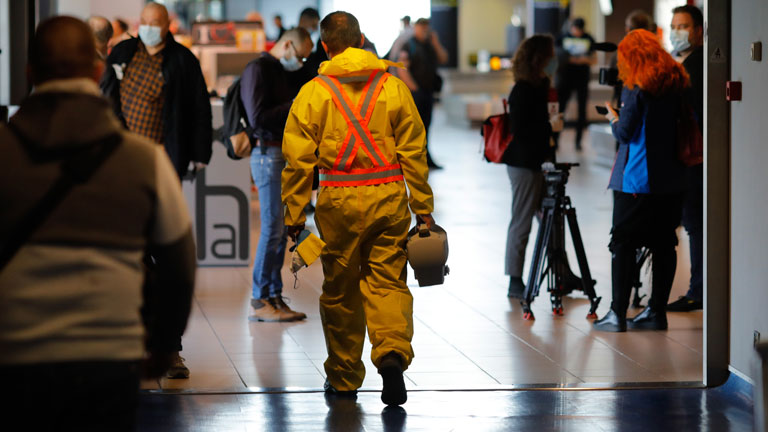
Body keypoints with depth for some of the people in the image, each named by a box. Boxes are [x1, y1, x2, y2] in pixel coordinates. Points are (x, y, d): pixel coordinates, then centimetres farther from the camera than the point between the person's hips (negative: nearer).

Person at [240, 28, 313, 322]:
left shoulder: (281, 72, 19)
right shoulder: (258, 70, -10)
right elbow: (258, 118, -19)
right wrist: (294, 105, -14)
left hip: (285, 155, 9)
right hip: (268, 155, -9)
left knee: (280, 230, 8)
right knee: (272, 229, -9)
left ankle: (274, 297, 11)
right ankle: (260, 301, -5)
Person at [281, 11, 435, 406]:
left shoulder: (314, 93, -2)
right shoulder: (393, 88, 3)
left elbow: (298, 160, -3)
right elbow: (414, 152, 4)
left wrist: (294, 214, 4)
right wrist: (423, 207, 10)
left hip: (339, 202, -1)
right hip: (389, 196, 1)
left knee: (340, 290, 11)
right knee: (387, 281, 5)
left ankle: (344, 379, 21)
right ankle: (392, 352, -21)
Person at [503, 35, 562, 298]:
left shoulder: (536, 87, 11)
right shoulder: (522, 91, -17)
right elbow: (518, 130, -21)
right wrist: (551, 127, -15)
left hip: (537, 162, 9)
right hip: (524, 165, -9)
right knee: (521, 223, -1)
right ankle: (515, 282, 6)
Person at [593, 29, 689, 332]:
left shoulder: (636, 88, -12)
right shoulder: (676, 83, 6)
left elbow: (625, 133, -12)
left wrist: (613, 119, 8)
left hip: (637, 180, -6)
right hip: (670, 179, 6)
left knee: (623, 244, -1)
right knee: (664, 244, 10)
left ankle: (618, 314, -4)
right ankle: (657, 311, 14)